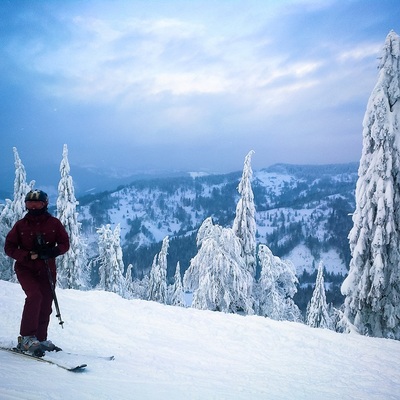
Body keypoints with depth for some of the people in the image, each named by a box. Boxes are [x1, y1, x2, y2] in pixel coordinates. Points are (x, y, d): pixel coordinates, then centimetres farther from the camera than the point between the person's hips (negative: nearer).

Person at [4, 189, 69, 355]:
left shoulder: (54, 223, 0)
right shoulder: (21, 225, -1)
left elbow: (65, 244, 1)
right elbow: (9, 247, -1)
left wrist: (52, 251, -20)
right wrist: (28, 255, -17)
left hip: (47, 270, 2)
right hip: (25, 268, -2)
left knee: (45, 304, 4)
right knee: (35, 295, -24)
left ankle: (41, 338, 20)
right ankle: (27, 337, -17)